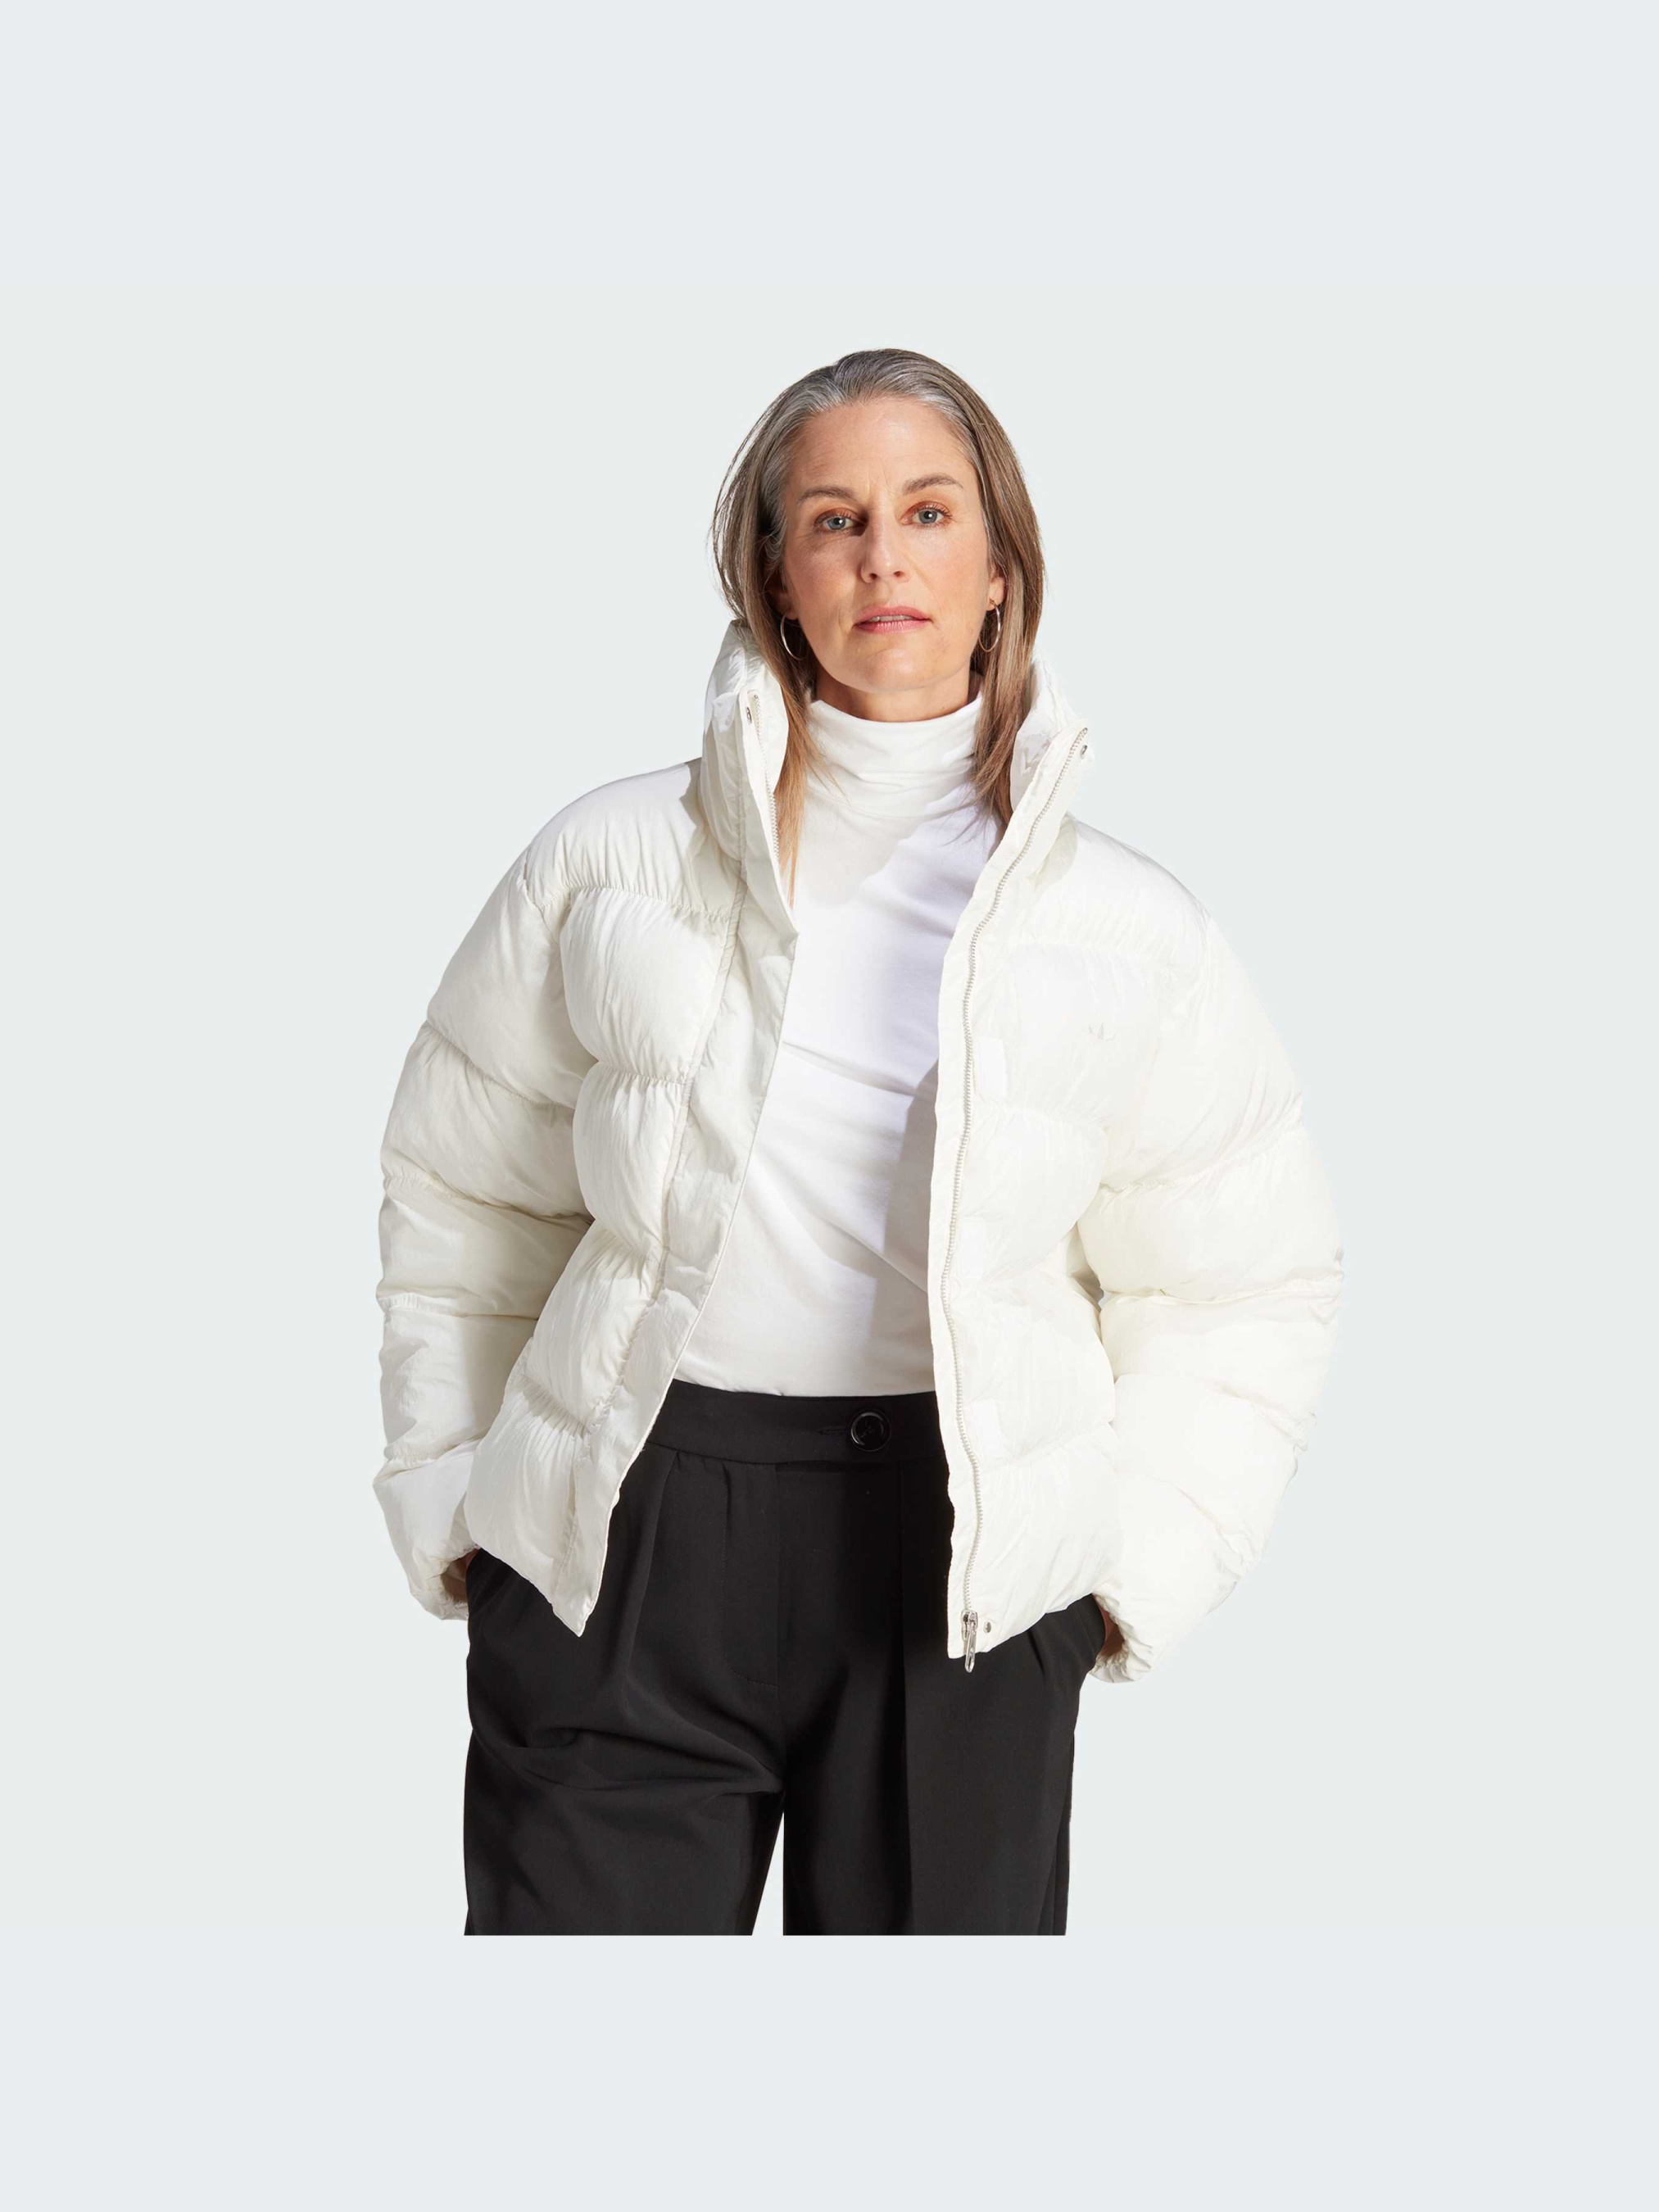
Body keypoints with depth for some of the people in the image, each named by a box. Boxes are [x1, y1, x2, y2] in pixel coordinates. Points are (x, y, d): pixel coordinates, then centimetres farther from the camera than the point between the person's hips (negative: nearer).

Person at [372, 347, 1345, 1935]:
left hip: (963, 1571, 0)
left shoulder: (1130, 929, 4)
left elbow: (1250, 1289, 11)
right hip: (622, 1560, 0)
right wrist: (448, 1493, 8)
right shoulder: (613, 862, 3)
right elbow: (458, 1195, 13)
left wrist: (1137, 1566, 3)